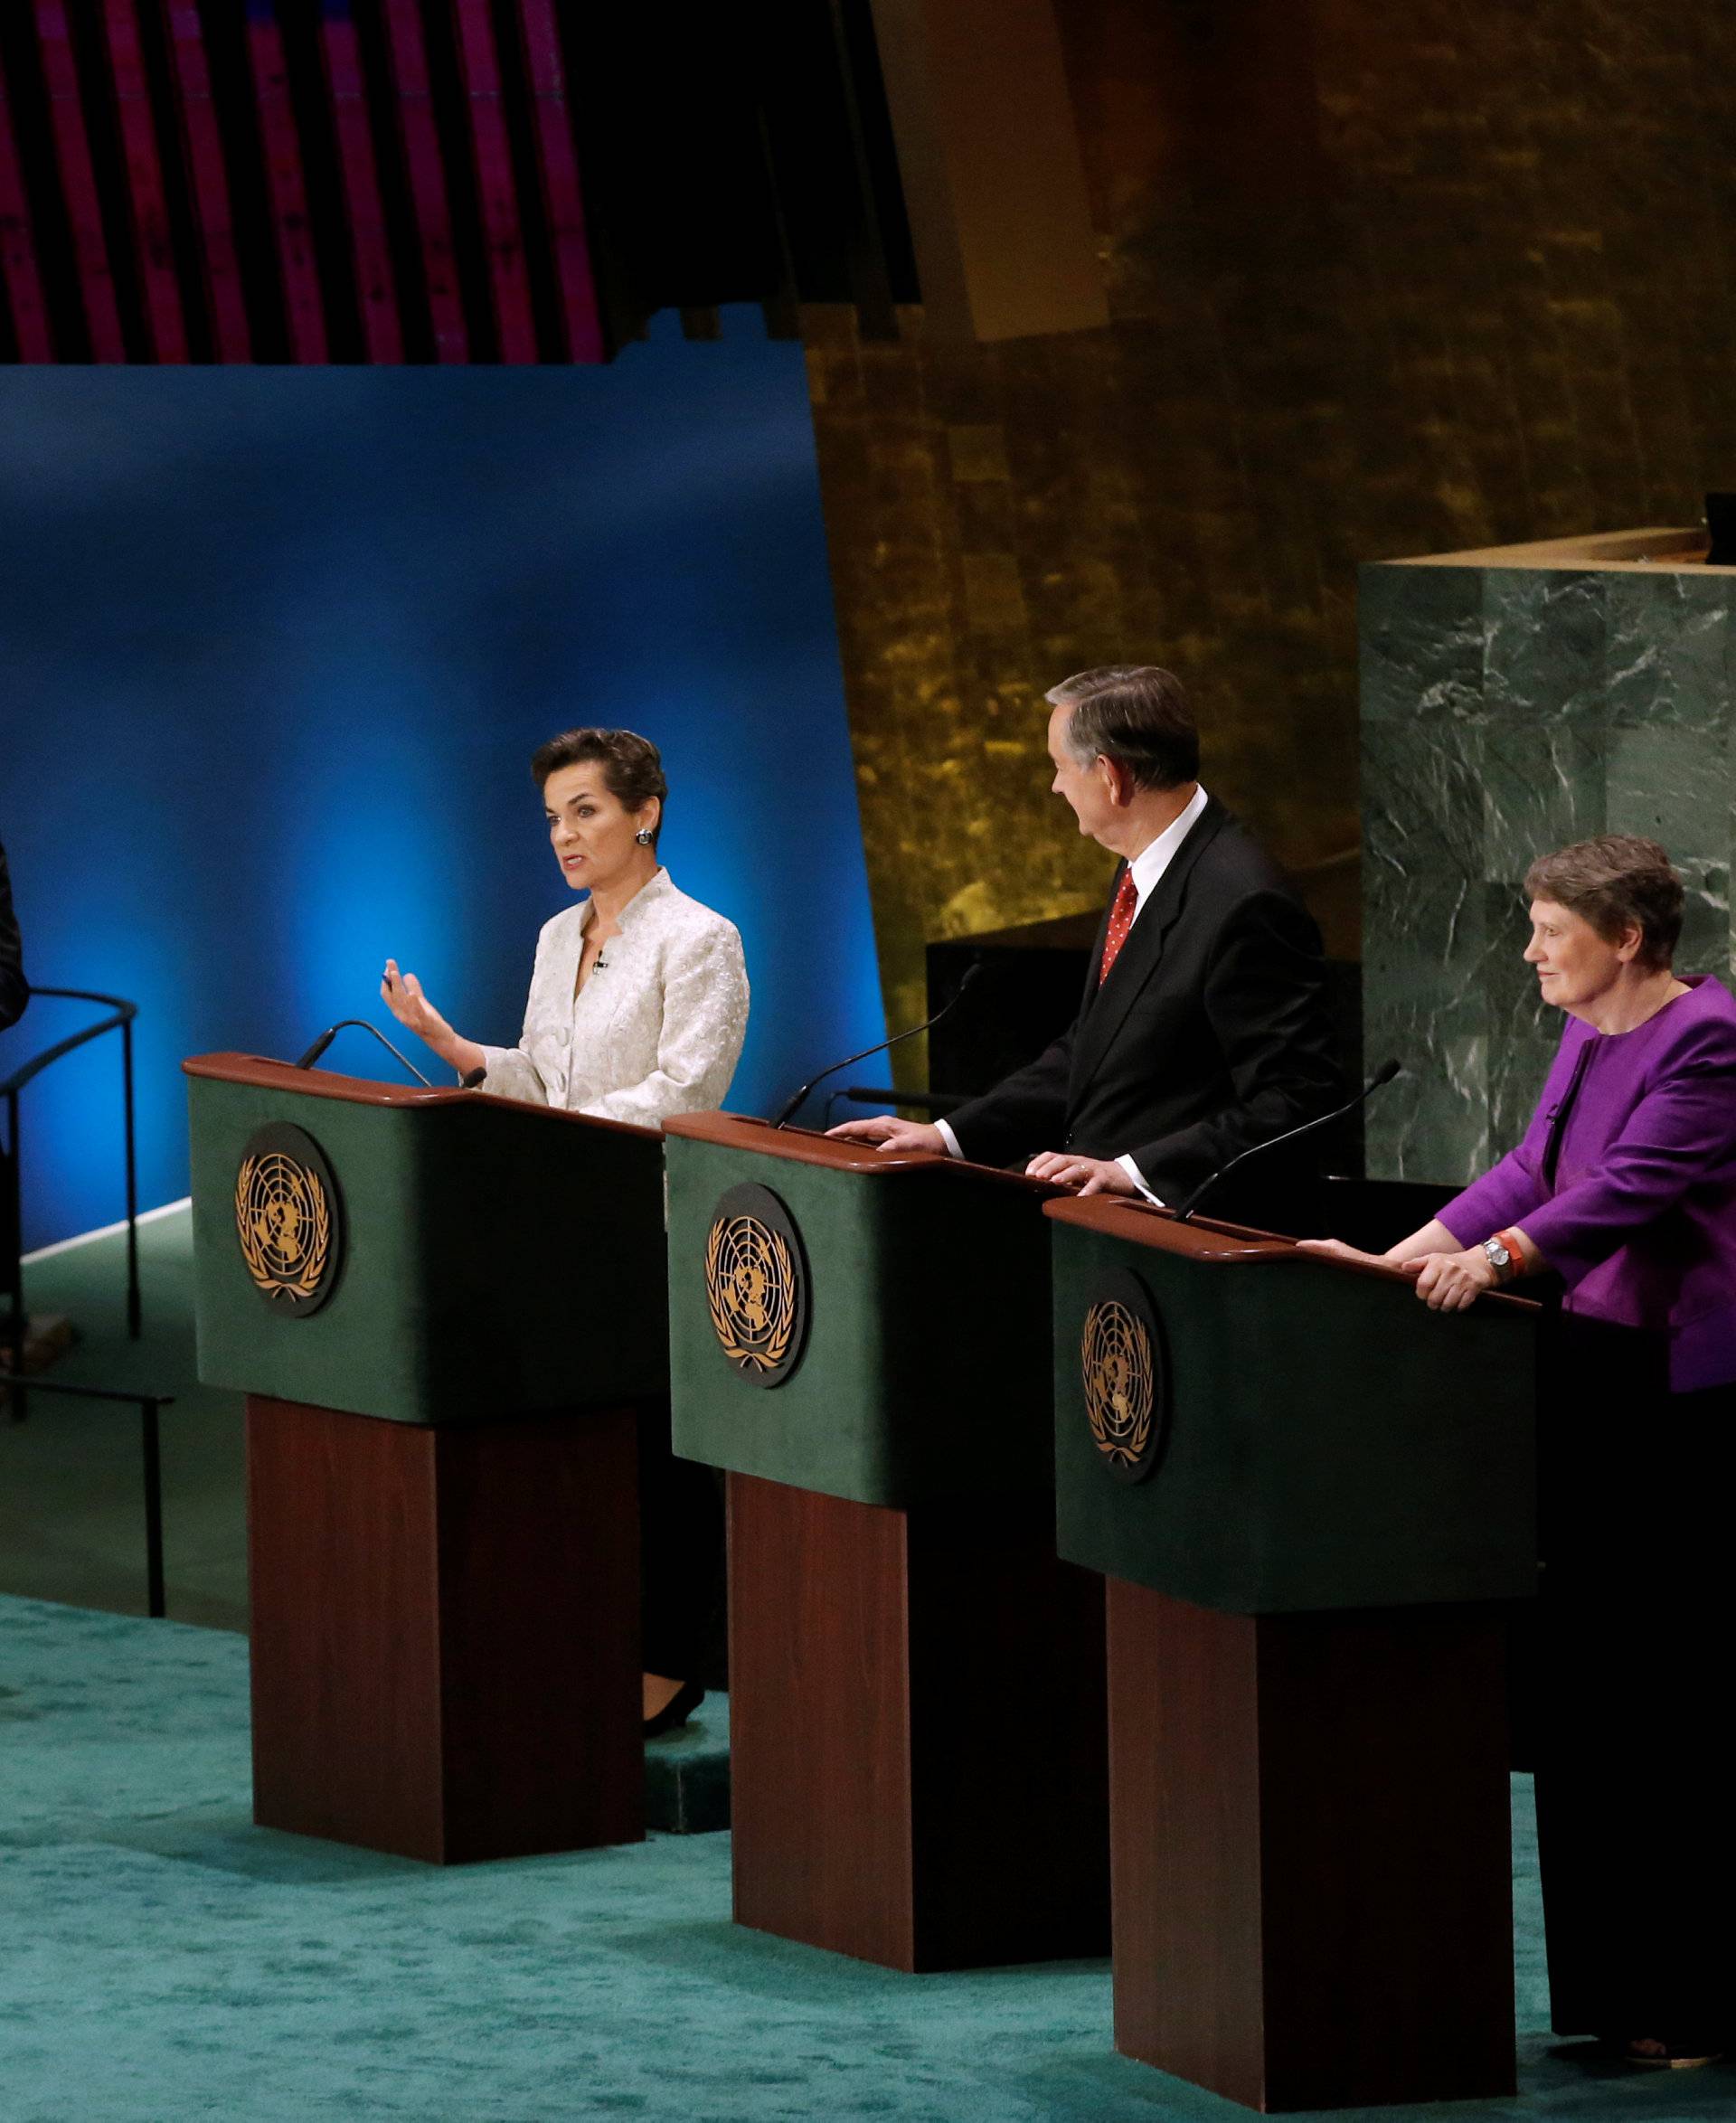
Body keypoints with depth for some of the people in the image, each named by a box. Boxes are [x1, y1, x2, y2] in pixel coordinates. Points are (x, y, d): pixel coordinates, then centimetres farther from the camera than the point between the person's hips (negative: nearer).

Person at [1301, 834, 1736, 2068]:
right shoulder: (1590, 1036, 15)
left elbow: (1633, 1187, -25)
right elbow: (1532, 1173, 14)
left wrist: (1494, 1259, -35)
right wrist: (1402, 1259, 5)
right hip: (1594, 1368, 10)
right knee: (1586, 1685, 11)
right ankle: (1613, 1983, 17)